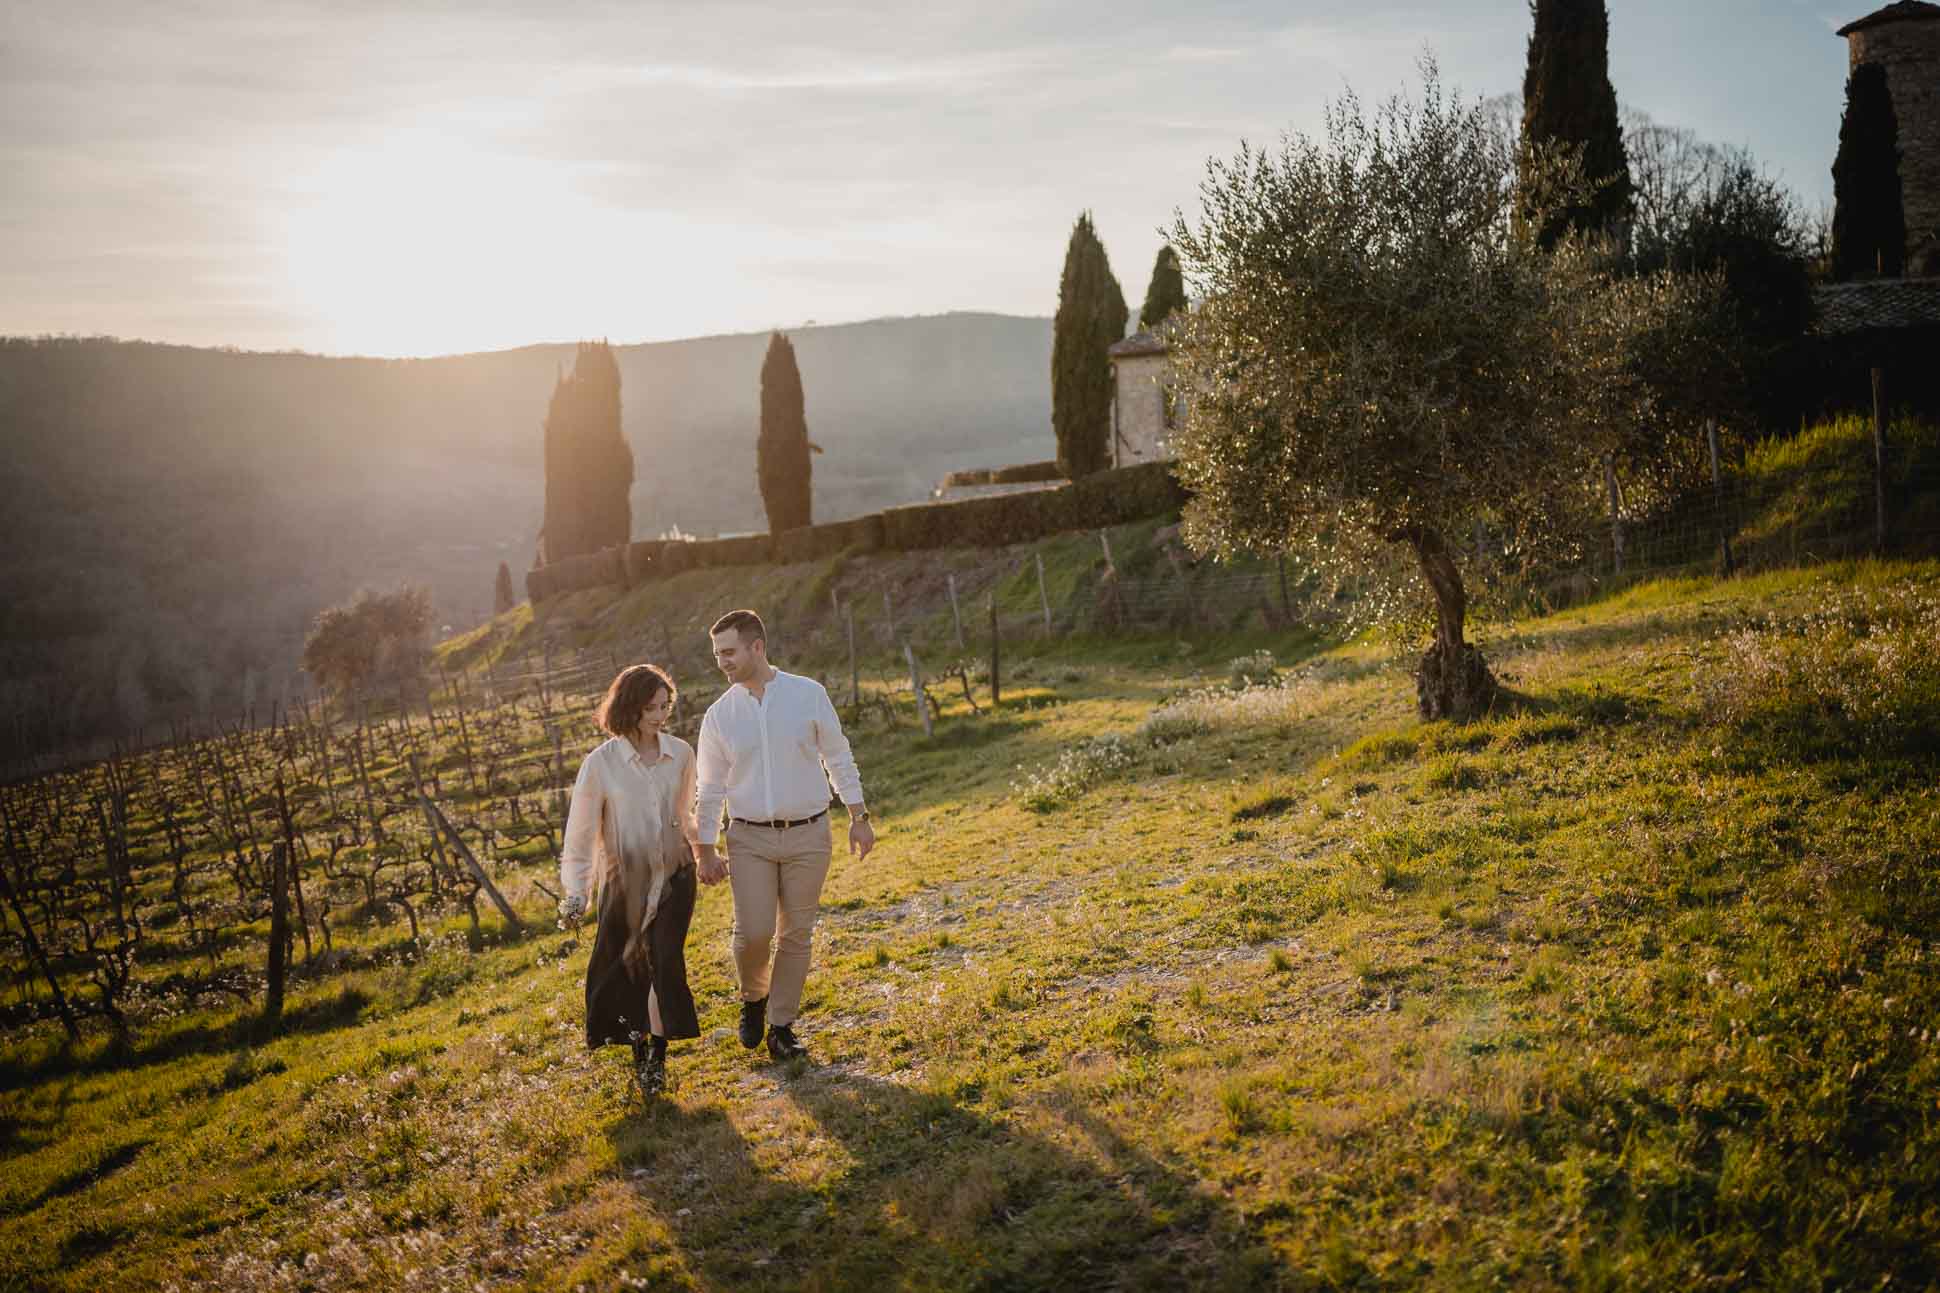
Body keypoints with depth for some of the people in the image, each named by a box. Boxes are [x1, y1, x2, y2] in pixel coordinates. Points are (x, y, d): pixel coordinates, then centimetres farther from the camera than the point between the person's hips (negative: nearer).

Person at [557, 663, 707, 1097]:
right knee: (625, 970, 8)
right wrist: (575, 892, -11)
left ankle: (657, 1056, 0)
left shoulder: (681, 754, -3)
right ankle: (638, 1045, 32)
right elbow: (580, 831, -6)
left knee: (666, 960, -12)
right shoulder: (601, 763, -12)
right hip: (625, 879, -1)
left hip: (675, 874, 1)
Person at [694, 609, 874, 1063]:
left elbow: (838, 757, 3)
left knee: (795, 935, 4)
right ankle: (753, 997, 21)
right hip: (750, 838, 0)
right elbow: (709, 789, 5)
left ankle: (781, 1026, 17)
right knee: (753, 931, -10)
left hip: (808, 835, 0)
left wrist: (859, 817, 2)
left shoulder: (809, 694, -4)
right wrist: (706, 851, 5)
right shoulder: (719, 714, 0)